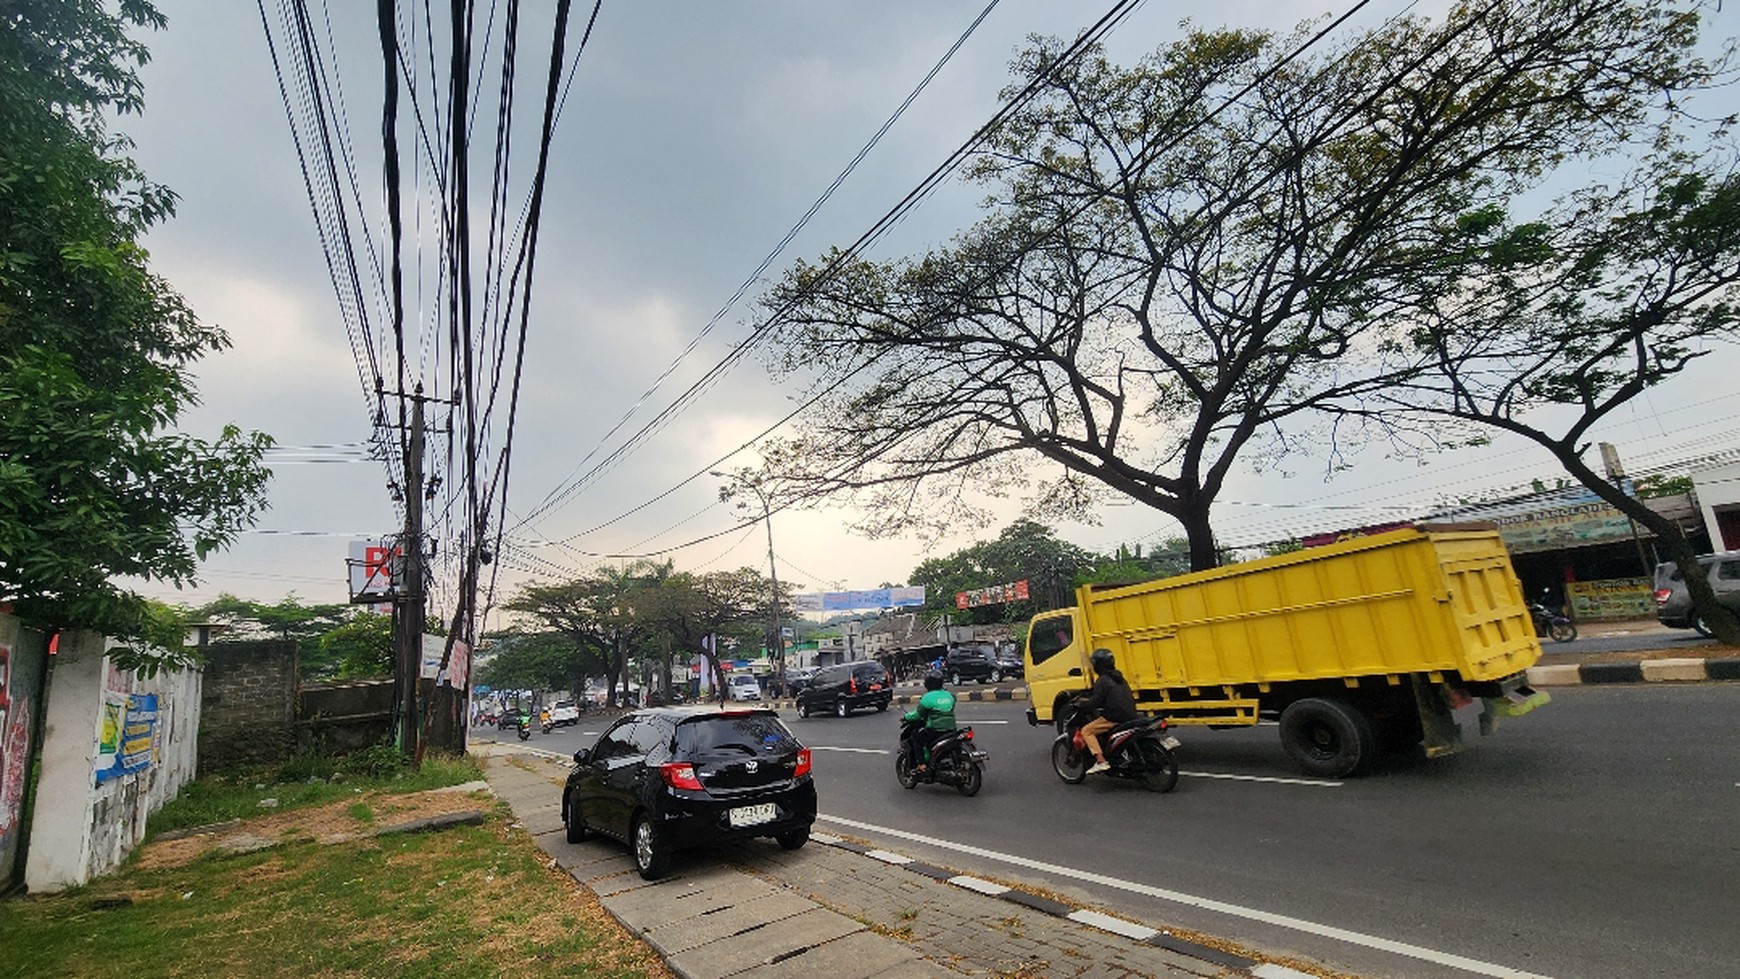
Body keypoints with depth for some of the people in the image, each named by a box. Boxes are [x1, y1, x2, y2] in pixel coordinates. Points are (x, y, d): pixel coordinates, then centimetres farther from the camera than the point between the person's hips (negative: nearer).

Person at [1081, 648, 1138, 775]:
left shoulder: (1102, 681, -10)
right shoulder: (1120, 679, 17)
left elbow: (1095, 702, -13)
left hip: (1116, 717, -9)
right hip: (1131, 716, 9)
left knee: (1086, 731, -4)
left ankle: (1101, 761, -18)